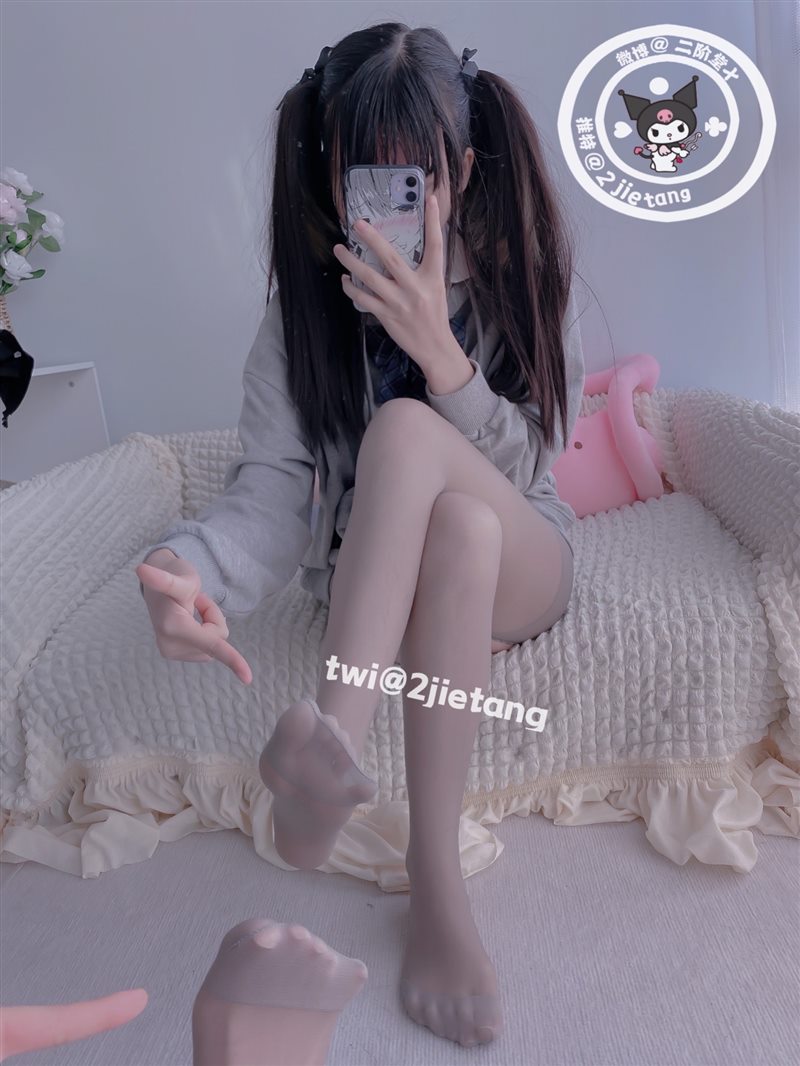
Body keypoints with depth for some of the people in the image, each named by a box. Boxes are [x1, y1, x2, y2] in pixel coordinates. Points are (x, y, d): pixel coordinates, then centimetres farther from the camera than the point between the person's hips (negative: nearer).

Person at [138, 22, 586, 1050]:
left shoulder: (521, 273, -7)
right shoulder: (307, 304, -7)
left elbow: (525, 467, -12)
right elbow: (270, 489, -19)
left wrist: (438, 351, -29)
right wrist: (192, 566, -43)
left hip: (522, 568, 0)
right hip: (375, 576, 1)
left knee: (405, 429, -32)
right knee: (458, 526, -37)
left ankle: (330, 738, -36)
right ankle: (436, 879, -34)